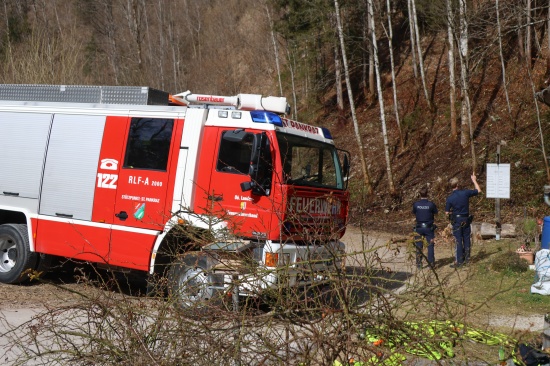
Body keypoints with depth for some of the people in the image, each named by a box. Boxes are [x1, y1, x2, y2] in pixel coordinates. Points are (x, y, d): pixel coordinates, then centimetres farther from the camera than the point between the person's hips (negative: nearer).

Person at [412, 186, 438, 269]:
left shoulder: (416, 204, -8)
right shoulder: (431, 204, -13)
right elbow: (436, 213, 0)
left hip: (419, 227, 1)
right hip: (429, 227, -1)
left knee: (419, 246, 9)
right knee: (430, 245, 8)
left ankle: (419, 264, 10)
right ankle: (431, 263, 9)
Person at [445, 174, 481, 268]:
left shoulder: (450, 198, -13)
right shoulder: (465, 193, -9)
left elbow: (447, 212, -8)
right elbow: (478, 190, 7)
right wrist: (474, 180, 19)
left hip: (456, 221, -3)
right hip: (466, 219, 3)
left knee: (458, 241, 1)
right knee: (467, 239, 14)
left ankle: (459, 261, 2)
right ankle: (467, 258, 22)